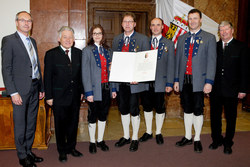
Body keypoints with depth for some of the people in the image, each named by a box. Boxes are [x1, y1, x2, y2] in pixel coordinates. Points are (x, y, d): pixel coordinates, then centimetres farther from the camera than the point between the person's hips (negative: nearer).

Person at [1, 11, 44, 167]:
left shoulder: (33, 41, 15)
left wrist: (41, 88, 13)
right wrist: (13, 92, -15)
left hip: (34, 89, 7)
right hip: (20, 90, -6)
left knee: (31, 124, 15)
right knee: (20, 125, 5)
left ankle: (29, 151, 30)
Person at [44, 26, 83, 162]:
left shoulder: (78, 53, 5)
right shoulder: (51, 54, -5)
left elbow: (81, 74, 9)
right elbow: (47, 77, -6)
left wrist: (81, 91, 6)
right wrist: (49, 96, -9)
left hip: (75, 96, 4)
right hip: (59, 96, -3)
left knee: (73, 122, 14)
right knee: (60, 124, 9)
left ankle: (71, 147, 32)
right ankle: (62, 151, 27)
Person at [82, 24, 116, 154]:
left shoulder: (108, 50, 11)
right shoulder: (87, 50, -4)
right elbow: (85, 73, -9)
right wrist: (88, 92, -14)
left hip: (106, 88, 4)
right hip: (95, 89, -4)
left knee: (103, 115, 13)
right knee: (92, 116, 7)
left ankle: (100, 140, 28)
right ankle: (92, 142, 24)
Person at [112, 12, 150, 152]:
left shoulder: (143, 39, -1)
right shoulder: (116, 39, 12)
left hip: (135, 82, -4)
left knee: (134, 110, 3)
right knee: (123, 109, 13)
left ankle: (135, 139, 22)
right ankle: (126, 136, 31)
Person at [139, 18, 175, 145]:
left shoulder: (169, 44, 3)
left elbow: (170, 65, -1)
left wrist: (170, 83, -7)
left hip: (160, 82, -2)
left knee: (160, 108, 6)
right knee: (147, 107, 11)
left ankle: (158, 133, 24)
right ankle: (148, 132, 28)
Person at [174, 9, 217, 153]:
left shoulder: (209, 38, 2)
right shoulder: (182, 38, 14)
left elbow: (211, 61, -4)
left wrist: (209, 82, -12)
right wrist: (176, 79, 9)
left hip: (199, 81, -3)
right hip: (184, 80, 4)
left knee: (198, 110, 3)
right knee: (187, 110, 12)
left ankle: (197, 139, 18)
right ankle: (188, 137, 25)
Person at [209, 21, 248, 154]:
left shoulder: (241, 47, -1)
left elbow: (244, 70, -2)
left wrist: (243, 89, -7)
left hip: (231, 90, -2)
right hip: (215, 90, 2)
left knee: (230, 118, 9)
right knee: (215, 116, 12)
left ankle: (228, 143, 25)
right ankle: (216, 140, 30)